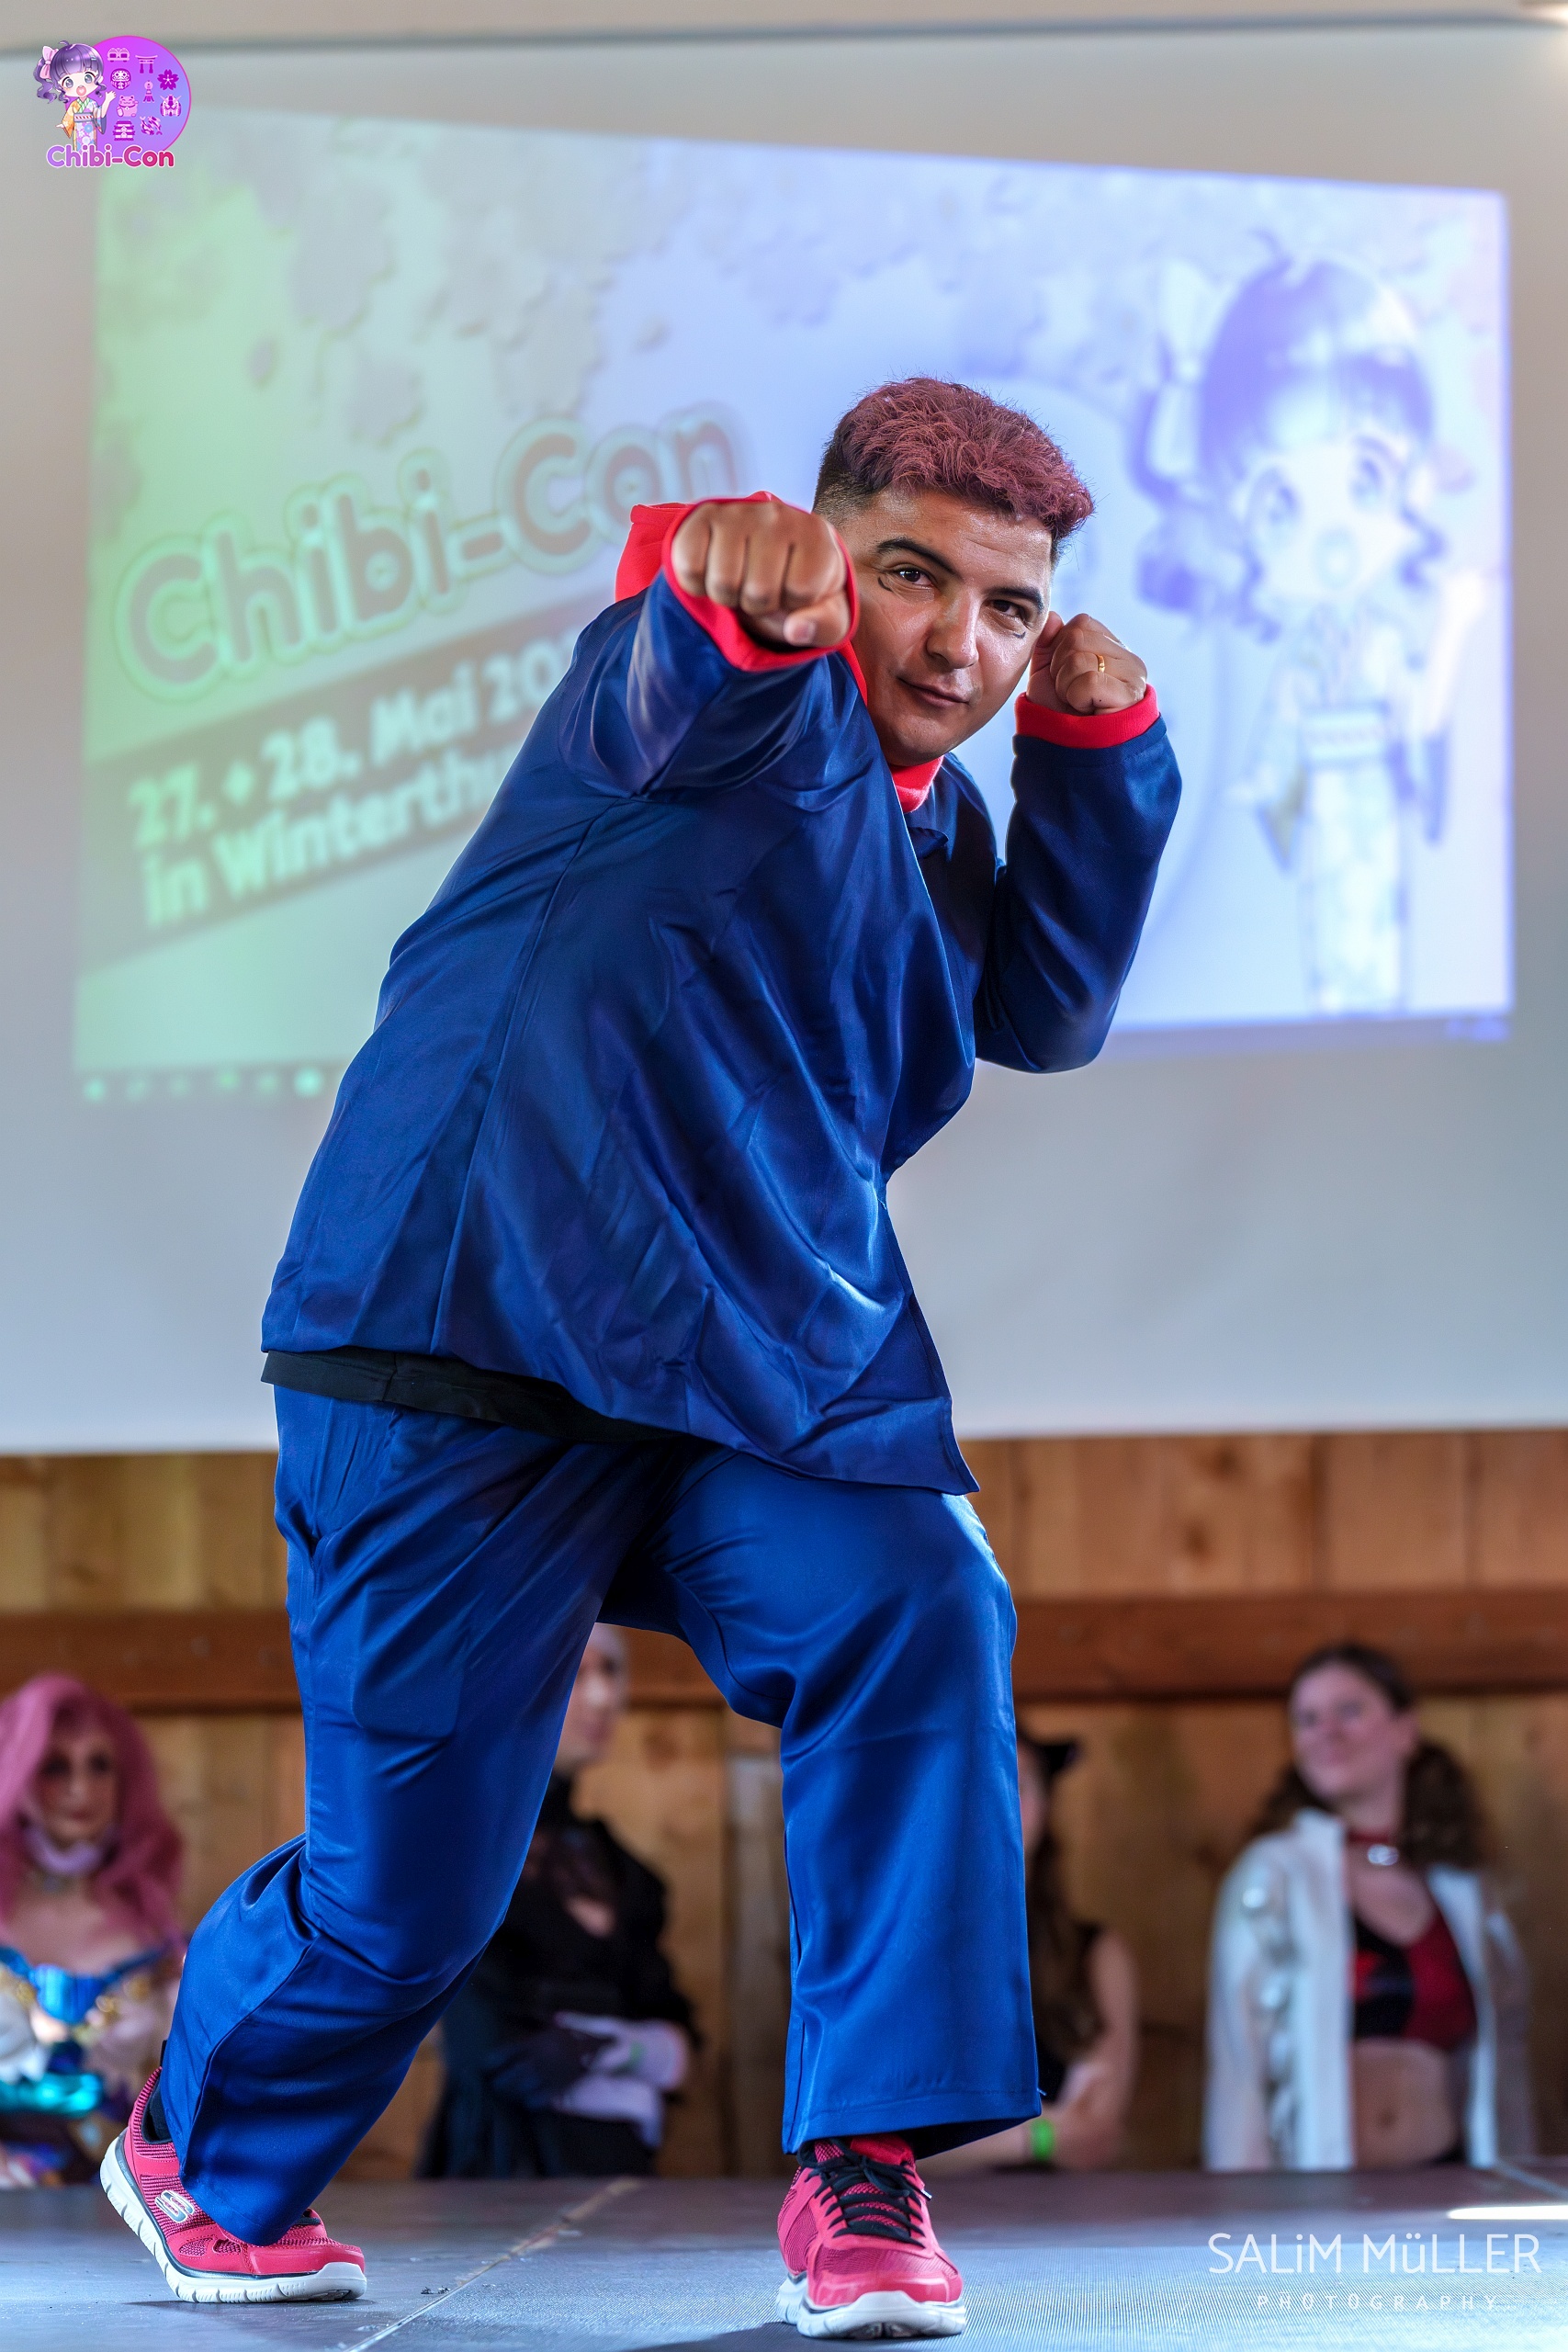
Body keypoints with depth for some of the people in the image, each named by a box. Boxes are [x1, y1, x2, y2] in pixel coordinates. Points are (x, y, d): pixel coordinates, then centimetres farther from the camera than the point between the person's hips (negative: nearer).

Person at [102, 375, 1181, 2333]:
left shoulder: (936, 810, 15)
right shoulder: (759, 700, -10)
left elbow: (1047, 1012, 10)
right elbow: (671, 703, -33)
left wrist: (1098, 748, 1)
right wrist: (727, 595, -58)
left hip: (771, 1363, 6)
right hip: (470, 1344, -6)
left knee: (921, 1610, -24)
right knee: (407, 1891, 0)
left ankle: (864, 2166, -16)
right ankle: (203, 2158, 32)